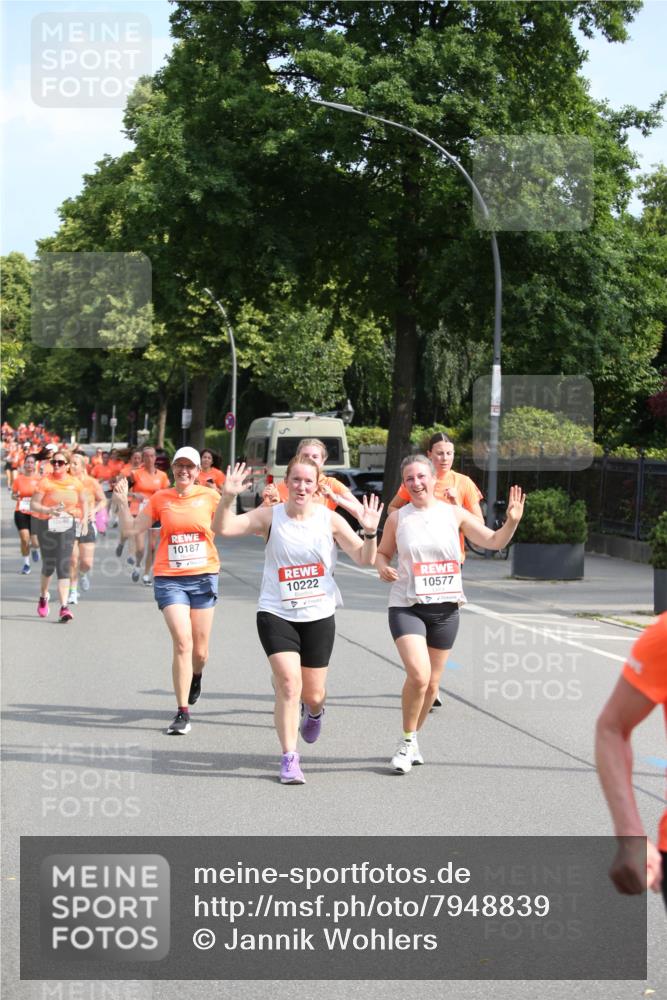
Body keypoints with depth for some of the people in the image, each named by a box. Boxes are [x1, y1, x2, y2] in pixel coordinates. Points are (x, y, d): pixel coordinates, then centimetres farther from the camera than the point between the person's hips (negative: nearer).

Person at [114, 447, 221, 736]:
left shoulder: (209, 496, 2)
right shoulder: (160, 499, 3)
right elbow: (131, 529, 4)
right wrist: (122, 502, -6)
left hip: (203, 577, 1)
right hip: (169, 579, -1)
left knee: (199, 650, 9)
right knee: (182, 643, -14)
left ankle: (196, 676, 46)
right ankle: (182, 714, -8)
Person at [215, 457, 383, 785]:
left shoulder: (330, 519, -3)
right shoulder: (270, 516, -6)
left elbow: (364, 559, -2)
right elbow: (223, 528, -14)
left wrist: (370, 532, -21)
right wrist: (228, 497, -30)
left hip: (318, 616, 2)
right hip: (276, 614, -2)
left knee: (313, 694, 9)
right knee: (289, 684, -17)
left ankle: (314, 711, 48)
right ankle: (289, 758, -7)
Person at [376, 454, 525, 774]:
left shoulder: (454, 514, 2)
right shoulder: (397, 518, 0)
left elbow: (493, 541, 5)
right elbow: (383, 552, 12)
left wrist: (512, 522, -13)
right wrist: (382, 568, -10)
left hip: (445, 608, 3)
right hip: (406, 607, -2)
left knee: (432, 684, 10)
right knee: (418, 675, -21)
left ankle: (412, 739, 32)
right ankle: (407, 741, 0)